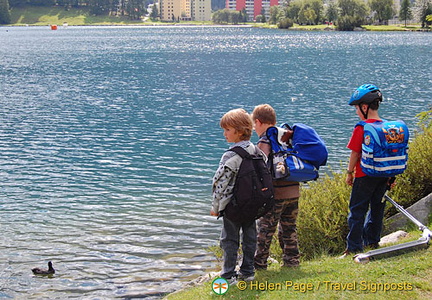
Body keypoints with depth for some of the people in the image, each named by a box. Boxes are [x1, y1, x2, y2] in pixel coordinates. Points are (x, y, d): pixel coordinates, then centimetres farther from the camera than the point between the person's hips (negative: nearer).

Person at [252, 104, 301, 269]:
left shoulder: (264, 141, -11)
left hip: (276, 193, -7)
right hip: (294, 192, 7)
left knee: (265, 230, 2)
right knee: (289, 228, 17)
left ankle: (259, 264, 8)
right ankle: (292, 260, 22)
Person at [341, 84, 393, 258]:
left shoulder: (361, 128, -16)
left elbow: (355, 153, -12)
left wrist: (349, 172, 1)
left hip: (365, 175, -6)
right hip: (384, 175, 6)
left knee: (357, 211, 1)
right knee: (377, 208, 17)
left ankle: (354, 248, 2)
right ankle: (372, 242, 26)